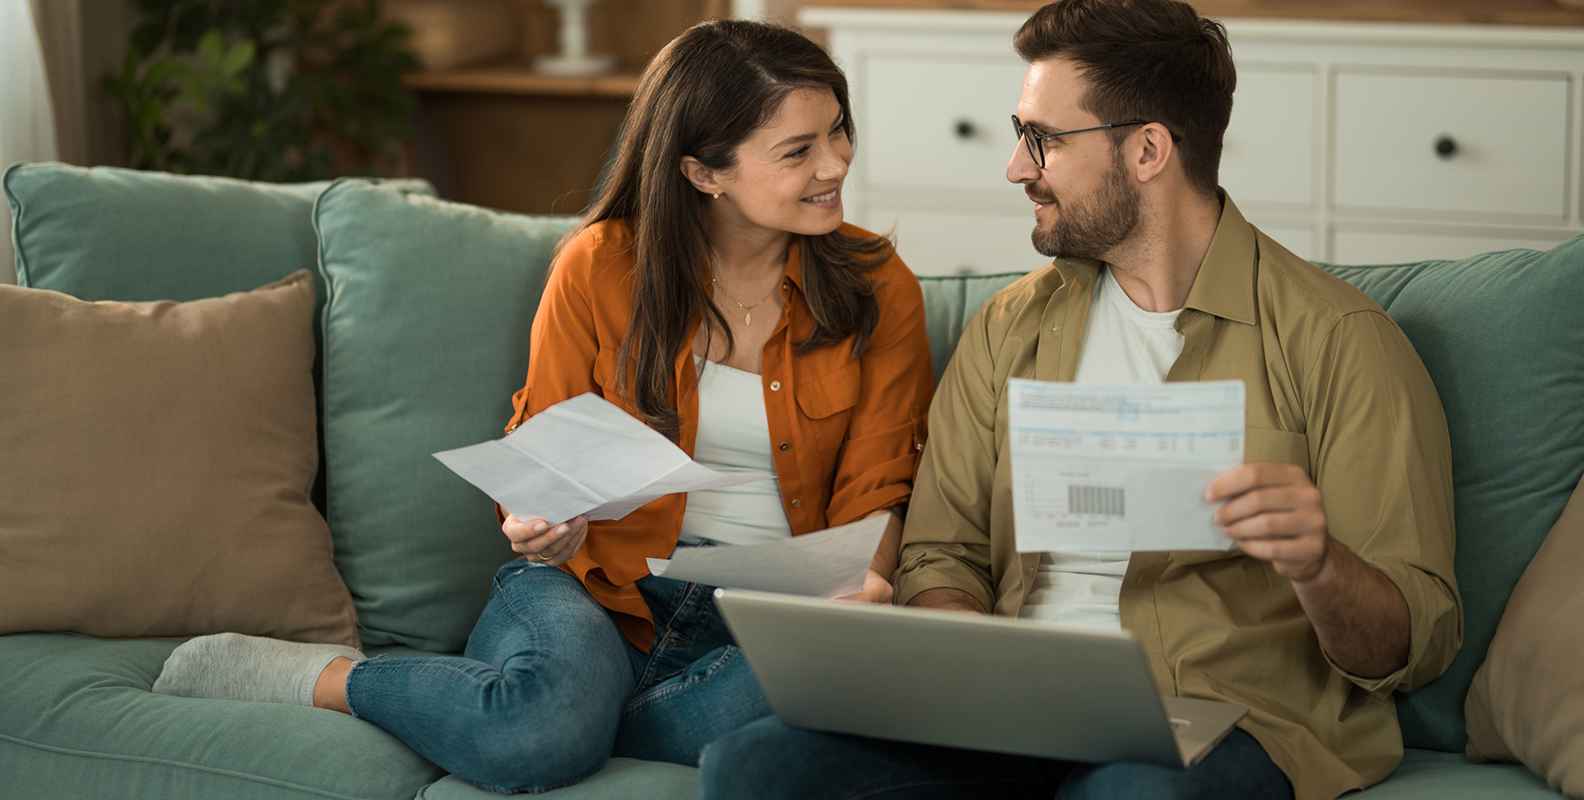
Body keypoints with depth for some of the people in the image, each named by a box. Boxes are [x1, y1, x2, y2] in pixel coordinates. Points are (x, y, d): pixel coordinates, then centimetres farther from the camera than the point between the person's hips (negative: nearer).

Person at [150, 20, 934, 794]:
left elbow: (874, 496, 5)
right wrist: (540, 524, -13)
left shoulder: (877, 291, 2)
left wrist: (866, 581, -18)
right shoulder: (599, 267, 0)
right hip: (600, 581, -1)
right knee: (543, 730, -37)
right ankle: (286, 671, -8)